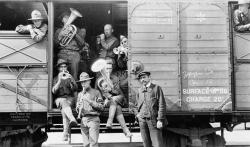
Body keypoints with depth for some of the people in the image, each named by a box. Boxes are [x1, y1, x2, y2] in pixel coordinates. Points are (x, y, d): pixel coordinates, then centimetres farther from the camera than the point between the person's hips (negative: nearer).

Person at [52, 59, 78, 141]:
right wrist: (59, 80, -12)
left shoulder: (69, 77, 18)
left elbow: (75, 89, 0)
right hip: (60, 99, -1)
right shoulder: (56, 79, 16)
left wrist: (70, 80, -17)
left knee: (64, 110, -32)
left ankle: (65, 134, -43)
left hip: (70, 98, 1)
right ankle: (72, 119, -65)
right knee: (64, 103, -37)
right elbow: (54, 91, -1)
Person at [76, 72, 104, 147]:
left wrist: (90, 101, -12)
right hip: (83, 120, 4)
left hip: (93, 119, -4)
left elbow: (102, 107, -4)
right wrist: (78, 107, -3)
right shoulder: (80, 94, 18)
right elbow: (77, 110, 20)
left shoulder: (96, 92, 5)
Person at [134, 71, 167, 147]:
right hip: (142, 121, 4)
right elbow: (137, 104, 28)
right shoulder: (139, 91, 16)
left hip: (153, 119, -4)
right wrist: (137, 113, 9)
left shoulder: (156, 88, 1)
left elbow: (162, 105, -5)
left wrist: (160, 120, -12)